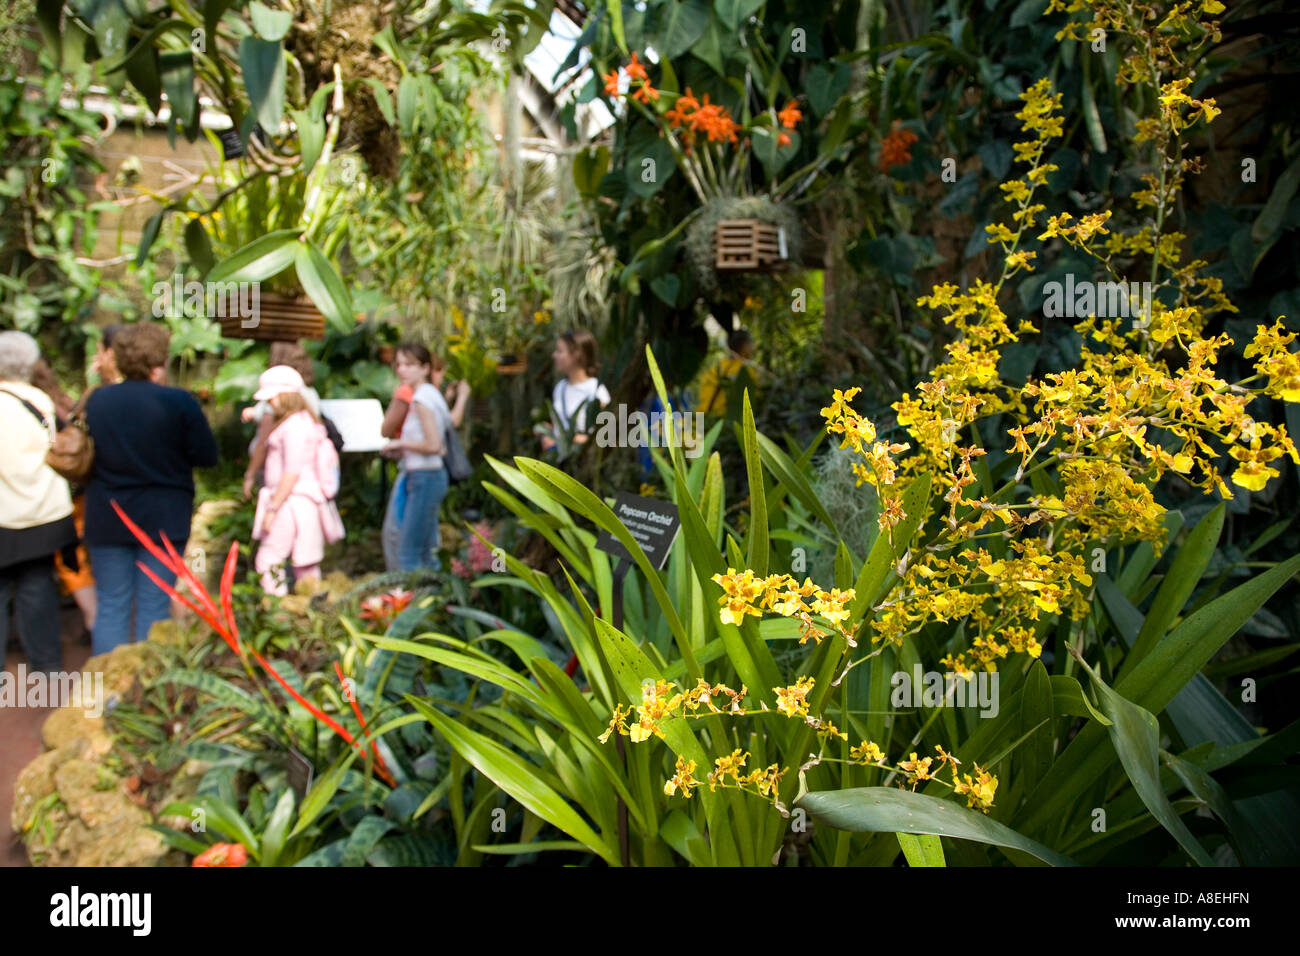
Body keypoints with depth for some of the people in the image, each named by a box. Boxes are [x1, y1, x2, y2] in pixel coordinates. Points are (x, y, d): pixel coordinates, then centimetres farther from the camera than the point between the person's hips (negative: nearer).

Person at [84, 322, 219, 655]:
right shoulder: (178, 402, -13)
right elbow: (207, 456, -9)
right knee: (154, 607, 6)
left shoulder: (96, 400, 0)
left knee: (111, 606, 10)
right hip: (163, 519, -3)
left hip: (107, 519, 3)